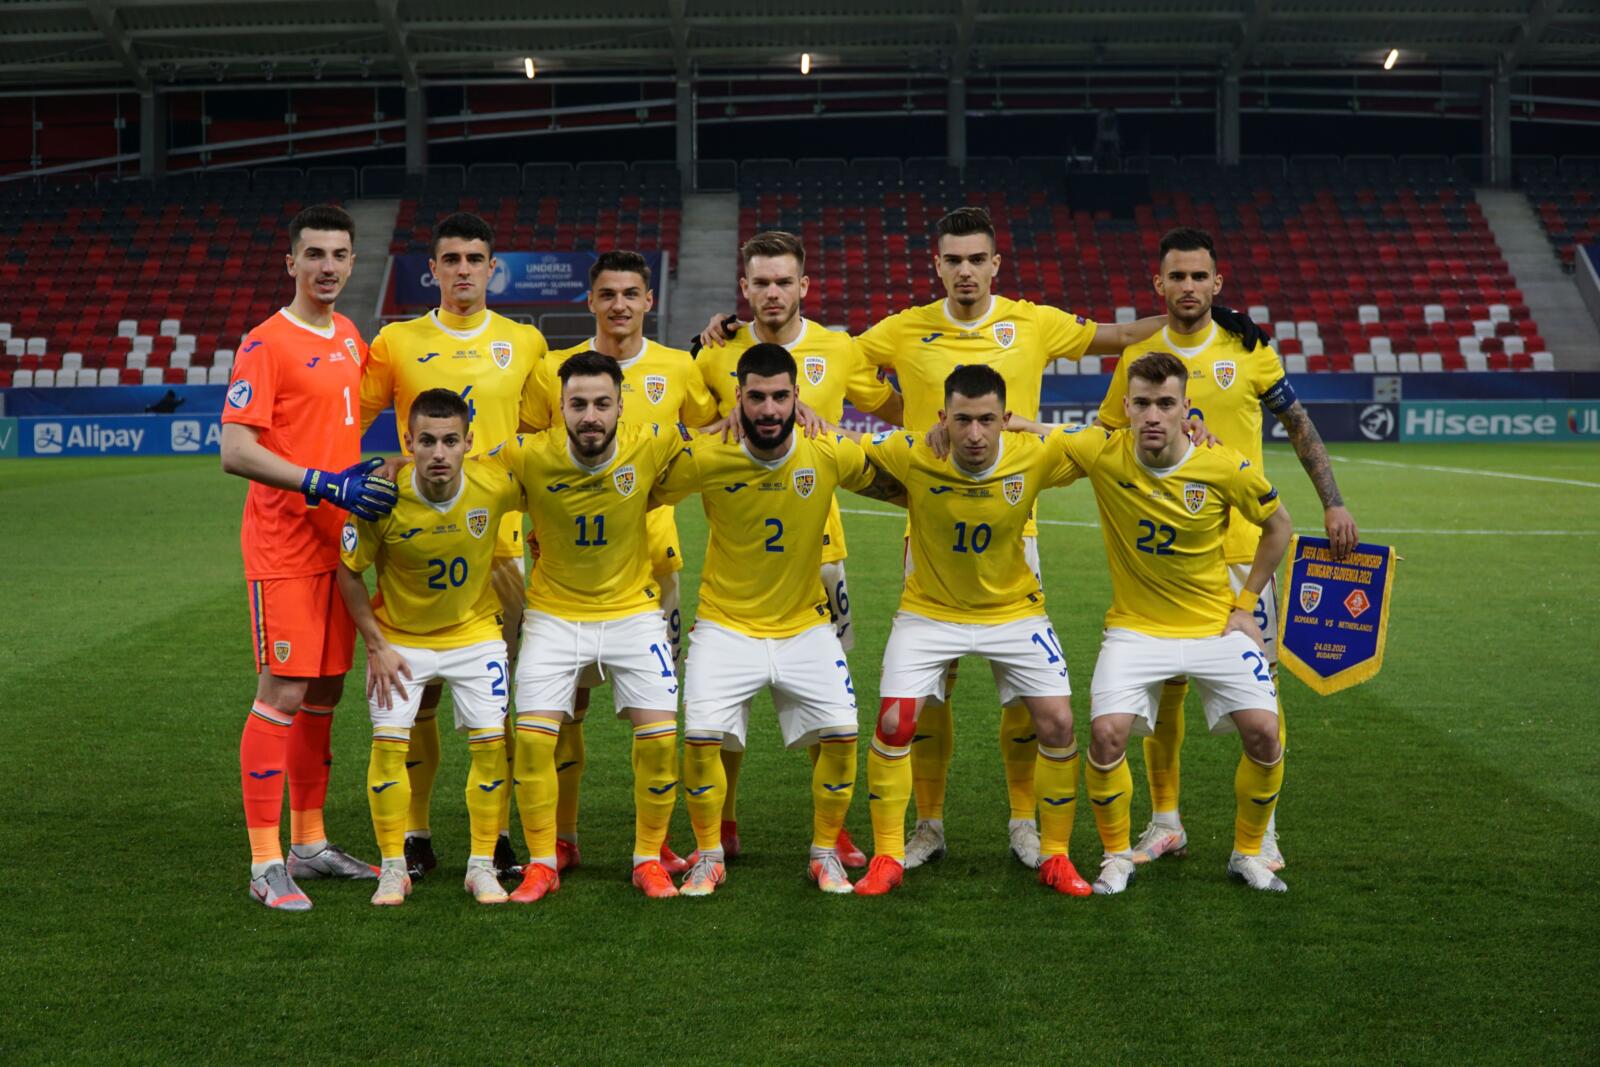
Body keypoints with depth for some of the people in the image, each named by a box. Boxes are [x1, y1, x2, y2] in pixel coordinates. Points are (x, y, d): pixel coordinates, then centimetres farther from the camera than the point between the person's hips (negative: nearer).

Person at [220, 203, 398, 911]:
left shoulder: (350, 339, 13)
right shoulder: (266, 343, -11)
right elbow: (236, 452, -18)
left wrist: (365, 480, 13)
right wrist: (327, 484, -23)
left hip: (337, 540, 8)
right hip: (284, 547, -8)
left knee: (325, 692, 12)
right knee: (283, 693, -8)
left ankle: (310, 845, 22)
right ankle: (265, 863, -2)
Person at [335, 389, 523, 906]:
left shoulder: (495, 487, -23)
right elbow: (349, 572, -11)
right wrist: (376, 646, -12)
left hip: (474, 632, 1)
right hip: (399, 636, -1)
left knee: (491, 742, -4)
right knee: (389, 742, -8)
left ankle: (482, 865, 11)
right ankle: (393, 867, 7)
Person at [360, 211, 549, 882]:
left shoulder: (525, 343, 8)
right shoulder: (396, 342, 4)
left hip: (498, 540, 1)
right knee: (416, 691, 1)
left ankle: (497, 834, 12)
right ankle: (414, 834, 11)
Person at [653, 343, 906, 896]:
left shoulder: (831, 454, -12)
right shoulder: (704, 458, -16)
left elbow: (903, 487, 4)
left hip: (804, 626, 1)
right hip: (725, 623, -1)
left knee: (841, 734, -10)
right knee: (701, 736, -16)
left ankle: (824, 852, 14)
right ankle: (709, 855, 8)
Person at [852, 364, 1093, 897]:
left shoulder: (1036, 455, -20)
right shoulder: (910, 455, -23)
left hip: (1013, 609, 1)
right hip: (930, 610, -1)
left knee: (1058, 724, -7)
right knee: (893, 724, -11)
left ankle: (1055, 857, 13)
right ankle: (886, 858, 8)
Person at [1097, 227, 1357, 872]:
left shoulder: (1247, 352, -1)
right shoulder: (1136, 360, 3)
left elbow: (1299, 426, 7)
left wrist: (1333, 503, 1)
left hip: (1242, 544, -1)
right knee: (1163, 684, 4)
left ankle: (1262, 830, 10)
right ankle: (1165, 821, 18)